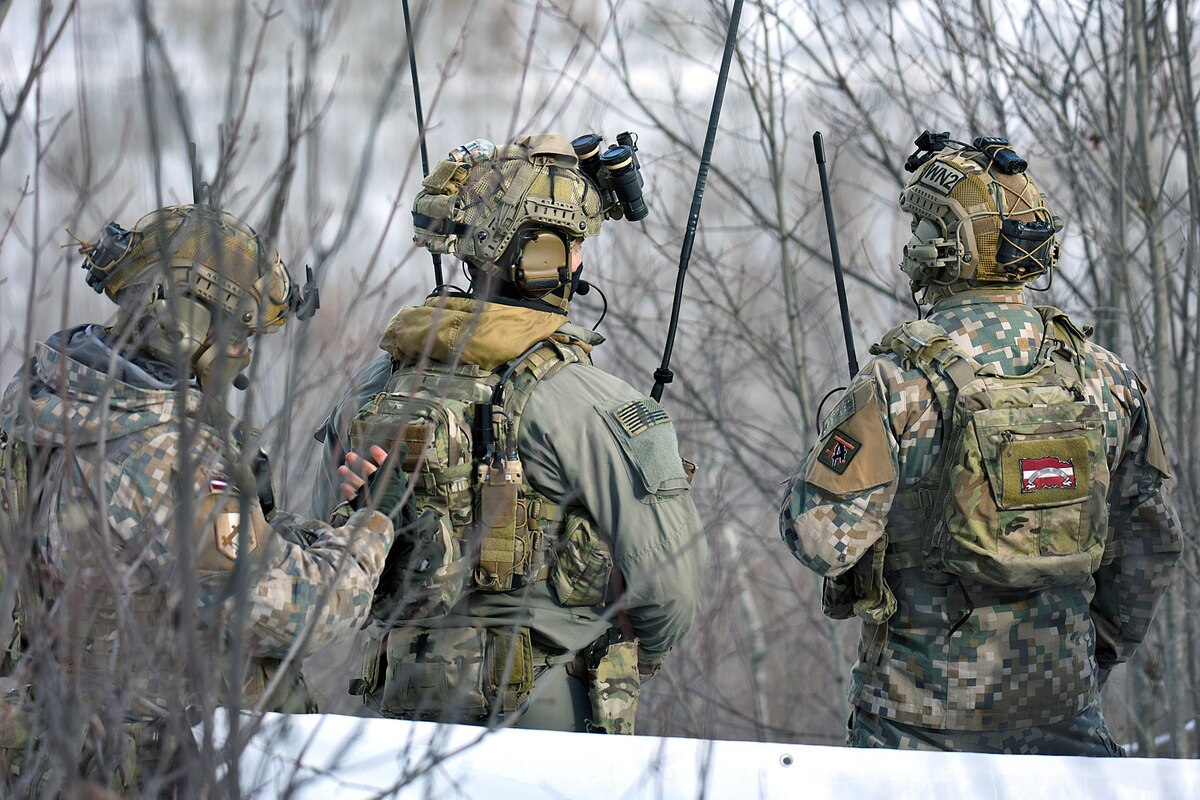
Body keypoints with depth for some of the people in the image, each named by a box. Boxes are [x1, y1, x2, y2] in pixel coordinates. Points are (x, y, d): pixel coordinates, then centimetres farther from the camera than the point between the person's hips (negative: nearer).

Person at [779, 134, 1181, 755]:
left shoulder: (898, 382, -14)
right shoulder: (1102, 376, 1)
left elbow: (822, 538, -17)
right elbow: (1150, 541, 10)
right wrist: (1102, 654, 23)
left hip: (921, 713, -3)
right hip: (1060, 703, 3)